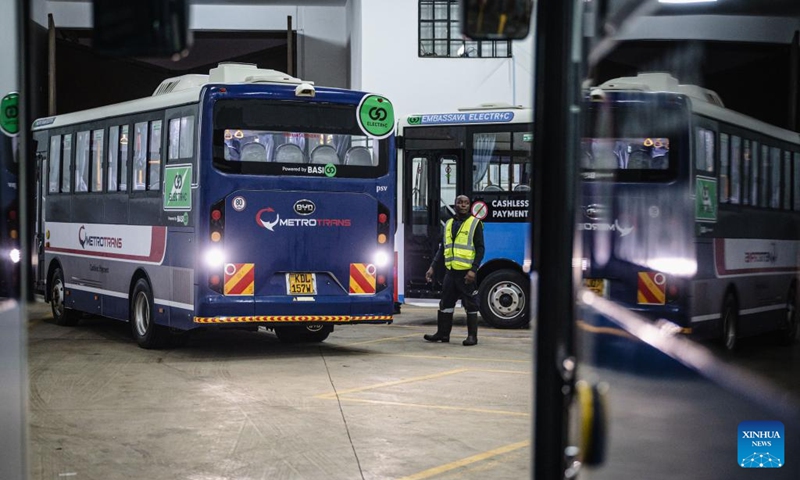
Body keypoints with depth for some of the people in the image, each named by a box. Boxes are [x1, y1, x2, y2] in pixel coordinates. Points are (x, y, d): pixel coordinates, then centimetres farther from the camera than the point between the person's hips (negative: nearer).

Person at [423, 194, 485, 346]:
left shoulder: (475, 224, -1)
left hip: (466, 272, -5)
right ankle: (442, 334, 14)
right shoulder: (449, 224, 15)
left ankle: (472, 336, 6)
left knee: (470, 305, 0)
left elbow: (480, 249, -6)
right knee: (445, 304, 7)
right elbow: (442, 249, 18)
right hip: (450, 271, 5)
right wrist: (433, 267, 9)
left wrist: (473, 270, -16)